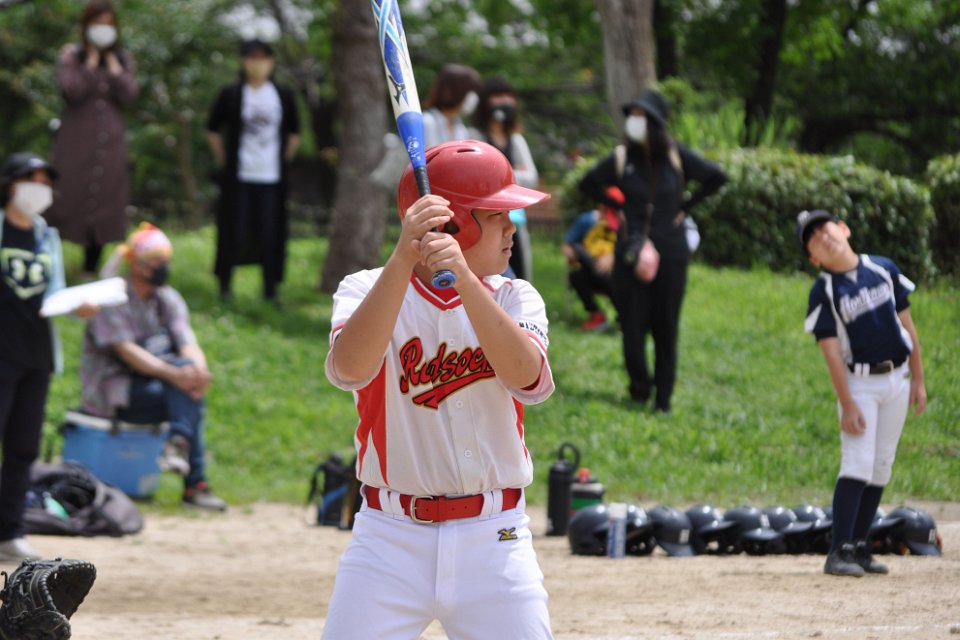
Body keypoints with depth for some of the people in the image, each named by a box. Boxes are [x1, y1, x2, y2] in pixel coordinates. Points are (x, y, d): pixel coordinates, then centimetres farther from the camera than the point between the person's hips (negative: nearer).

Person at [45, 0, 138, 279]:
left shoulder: (123, 59, 12)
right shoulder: (71, 55, 3)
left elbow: (128, 96, -3)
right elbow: (73, 89, -14)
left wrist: (112, 62, -3)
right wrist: (92, 58, -8)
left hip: (110, 142, 3)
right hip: (75, 142, -3)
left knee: (103, 209, 3)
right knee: (64, 202, -8)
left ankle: (90, 271, 13)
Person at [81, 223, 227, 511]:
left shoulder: (168, 299, 7)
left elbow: (188, 343, -5)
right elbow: (126, 351, -22)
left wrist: (199, 370, -30)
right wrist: (173, 373, -36)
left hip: (150, 383, 6)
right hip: (112, 389, -6)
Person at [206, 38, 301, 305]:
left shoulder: (283, 96, 8)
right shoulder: (231, 95, 1)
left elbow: (294, 133, 19)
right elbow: (213, 130, 9)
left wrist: (285, 160, 11)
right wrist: (223, 160, 3)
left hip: (272, 176, 2)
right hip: (238, 176, -2)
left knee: (270, 233, 1)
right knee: (233, 231, 1)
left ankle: (271, 290, 8)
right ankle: (225, 285, 12)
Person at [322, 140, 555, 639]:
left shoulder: (515, 298, 6)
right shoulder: (366, 290, -1)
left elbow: (529, 379, -16)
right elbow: (349, 369, -23)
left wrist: (464, 278, -28)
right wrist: (403, 258, -32)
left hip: (494, 542, 2)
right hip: (390, 541, -2)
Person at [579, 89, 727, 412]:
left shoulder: (676, 157, -3)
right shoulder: (621, 159, 1)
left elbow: (716, 178, 3)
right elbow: (588, 184, 16)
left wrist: (687, 206, 1)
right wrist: (617, 207, 8)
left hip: (670, 251, -1)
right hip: (631, 251, 1)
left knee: (666, 328, 3)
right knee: (632, 325, -1)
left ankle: (663, 398, 11)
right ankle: (639, 384, 20)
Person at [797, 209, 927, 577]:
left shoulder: (884, 269, 3)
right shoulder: (823, 292, -9)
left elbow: (906, 324, 9)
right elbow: (831, 352, -13)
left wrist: (918, 380, 7)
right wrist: (847, 404, -19)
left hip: (896, 379, 5)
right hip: (859, 383, -4)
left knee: (881, 467, 5)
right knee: (858, 464, -14)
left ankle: (859, 547, 11)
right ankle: (839, 551, -14)